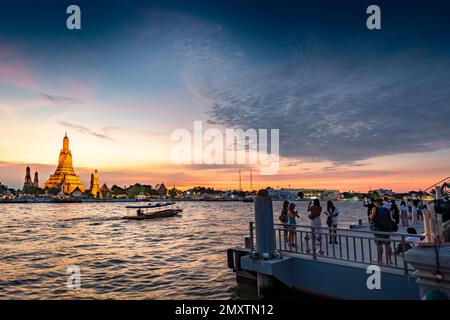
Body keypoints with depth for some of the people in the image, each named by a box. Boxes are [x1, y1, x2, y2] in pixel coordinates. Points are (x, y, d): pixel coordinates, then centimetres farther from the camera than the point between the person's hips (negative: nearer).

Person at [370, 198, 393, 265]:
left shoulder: (375, 209, -6)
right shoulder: (386, 209, 10)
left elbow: (372, 218, -13)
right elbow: (390, 218, 15)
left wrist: (370, 215, 8)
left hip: (378, 228, -5)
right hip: (387, 228, 5)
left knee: (379, 244, 1)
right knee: (387, 244, 10)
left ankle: (380, 260, 3)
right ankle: (389, 260, 13)